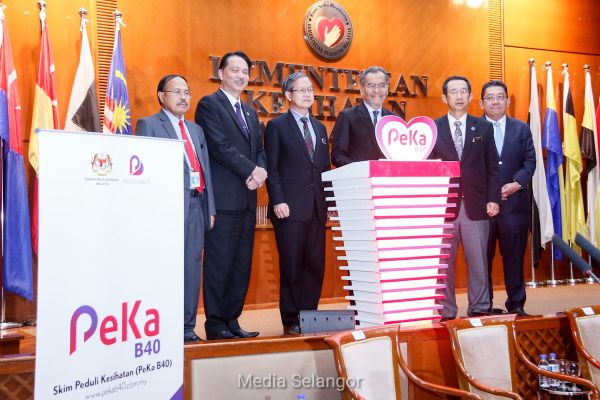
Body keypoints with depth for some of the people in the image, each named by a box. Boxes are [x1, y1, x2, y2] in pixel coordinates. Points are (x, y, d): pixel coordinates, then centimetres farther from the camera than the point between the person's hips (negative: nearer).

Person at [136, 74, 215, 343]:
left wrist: (210, 208, 12)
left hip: (196, 206, 6)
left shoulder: (196, 129, 23)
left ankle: (186, 328, 16)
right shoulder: (148, 125, 4)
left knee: (192, 269, 8)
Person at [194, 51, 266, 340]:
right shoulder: (209, 104, -1)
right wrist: (251, 170, -13)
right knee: (219, 262, -3)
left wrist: (261, 170, -4)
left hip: (247, 198, 7)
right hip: (223, 197, -7)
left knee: (242, 263, 8)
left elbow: (260, 149, 17)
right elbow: (220, 146, -12)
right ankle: (215, 324, 6)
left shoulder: (250, 112, 22)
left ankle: (232, 320, 17)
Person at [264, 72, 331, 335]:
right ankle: (291, 321, 11)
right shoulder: (277, 126, 3)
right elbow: (271, 168, -3)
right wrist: (278, 201, -13)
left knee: (316, 265, 5)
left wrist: (329, 202, 10)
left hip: (317, 208, 5)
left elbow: (324, 168, 18)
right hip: (290, 207, -5)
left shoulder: (320, 128, 19)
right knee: (292, 266, 0)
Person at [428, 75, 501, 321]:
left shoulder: (484, 128, 9)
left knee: (478, 261, 5)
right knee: (444, 263, 4)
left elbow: (492, 167, 8)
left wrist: (493, 198, 0)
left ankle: (479, 309, 17)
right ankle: (446, 312, 13)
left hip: (476, 205, 1)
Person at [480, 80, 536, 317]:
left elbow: (530, 161, 8)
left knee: (514, 255, 7)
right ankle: (484, 305, 15)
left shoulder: (521, 129, 12)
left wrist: (517, 183, -9)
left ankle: (516, 304, 19)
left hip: (515, 202, 2)